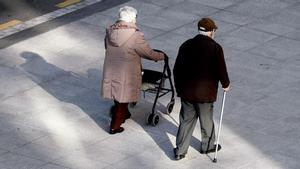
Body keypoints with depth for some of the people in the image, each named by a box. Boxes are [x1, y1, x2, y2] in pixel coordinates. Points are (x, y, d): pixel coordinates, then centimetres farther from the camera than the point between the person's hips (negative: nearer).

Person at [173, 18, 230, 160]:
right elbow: (221, 70, -11)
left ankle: (180, 151, 15)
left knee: (186, 121, 13)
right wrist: (225, 84, 9)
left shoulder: (186, 45, -1)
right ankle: (207, 146, 34)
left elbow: (176, 69, 3)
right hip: (205, 93, -3)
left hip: (186, 92, 3)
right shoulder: (215, 48, -14)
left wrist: (179, 88, 16)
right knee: (206, 120, 16)